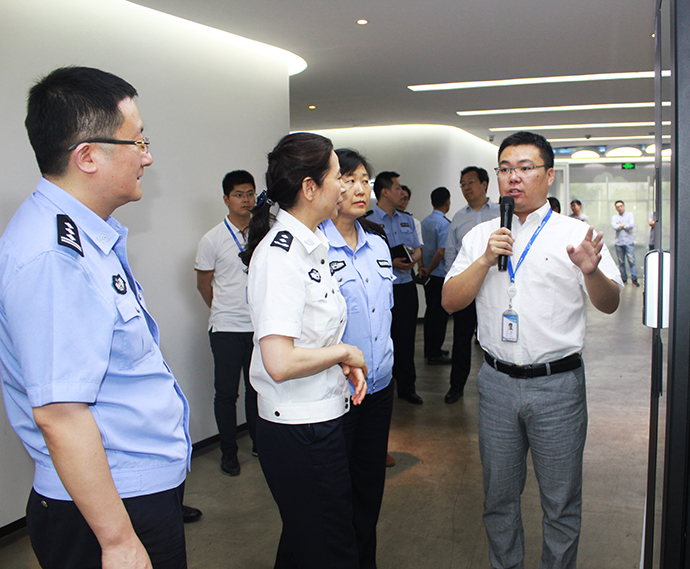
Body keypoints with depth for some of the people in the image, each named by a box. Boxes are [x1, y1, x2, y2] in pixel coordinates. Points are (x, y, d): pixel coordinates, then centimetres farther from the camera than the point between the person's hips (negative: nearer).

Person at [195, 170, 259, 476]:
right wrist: (227, 311, 10)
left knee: (258, 388, 13)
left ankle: (259, 442, 29)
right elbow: (204, 285, 4)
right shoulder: (212, 240, -4)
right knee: (226, 391, 4)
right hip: (227, 328, -3)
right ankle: (228, 451, 19)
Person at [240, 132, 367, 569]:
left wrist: (345, 363, 5)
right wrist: (344, 352, -14)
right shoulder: (280, 254, -21)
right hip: (300, 431, -9)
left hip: (322, 419, 9)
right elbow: (280, 363, -29)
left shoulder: (312, 245, 9)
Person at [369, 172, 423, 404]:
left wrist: (413, 259, -6)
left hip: (406, 286, 6)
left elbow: (417, 249, 17)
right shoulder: (368, 221, -7)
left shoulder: (407, 220, 15)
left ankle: (407, 386, 22)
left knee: (407, 336, 10)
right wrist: (391, 263, -20)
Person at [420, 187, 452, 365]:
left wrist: (425, 269, 15)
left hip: (429, 276, 8)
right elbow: (441, 251, -20)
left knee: (430, 310, 16)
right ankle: (435, 354, 5)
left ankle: (429, 349, 25)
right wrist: (429, 270, -9)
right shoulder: (445, 223, -16)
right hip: (441, 276, -8)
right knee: (440, 313, -1)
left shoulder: (425, 222, 7)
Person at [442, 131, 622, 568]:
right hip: (498, 381, 3)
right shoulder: (481, 236, 6)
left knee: (561, 503, 10)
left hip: (558, 384, -2)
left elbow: (609, 304, -8)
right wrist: (486, 260, -13)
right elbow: (451, 301, 1)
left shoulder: (575, 234, -2)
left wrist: (592, 271, -30)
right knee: (499, 496, 17)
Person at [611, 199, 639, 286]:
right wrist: (625, 225, -8)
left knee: (631, 261, -6)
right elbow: (614, 227, -9)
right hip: (619, 242, 2)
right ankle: (623, 279, 13)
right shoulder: (614, 217, 11)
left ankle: (634, 279, -2)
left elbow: (632, 224, -9)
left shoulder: (630, 214, 9)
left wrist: (620, 226, -4)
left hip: (629, 242, -2)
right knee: (621, 262, 4)